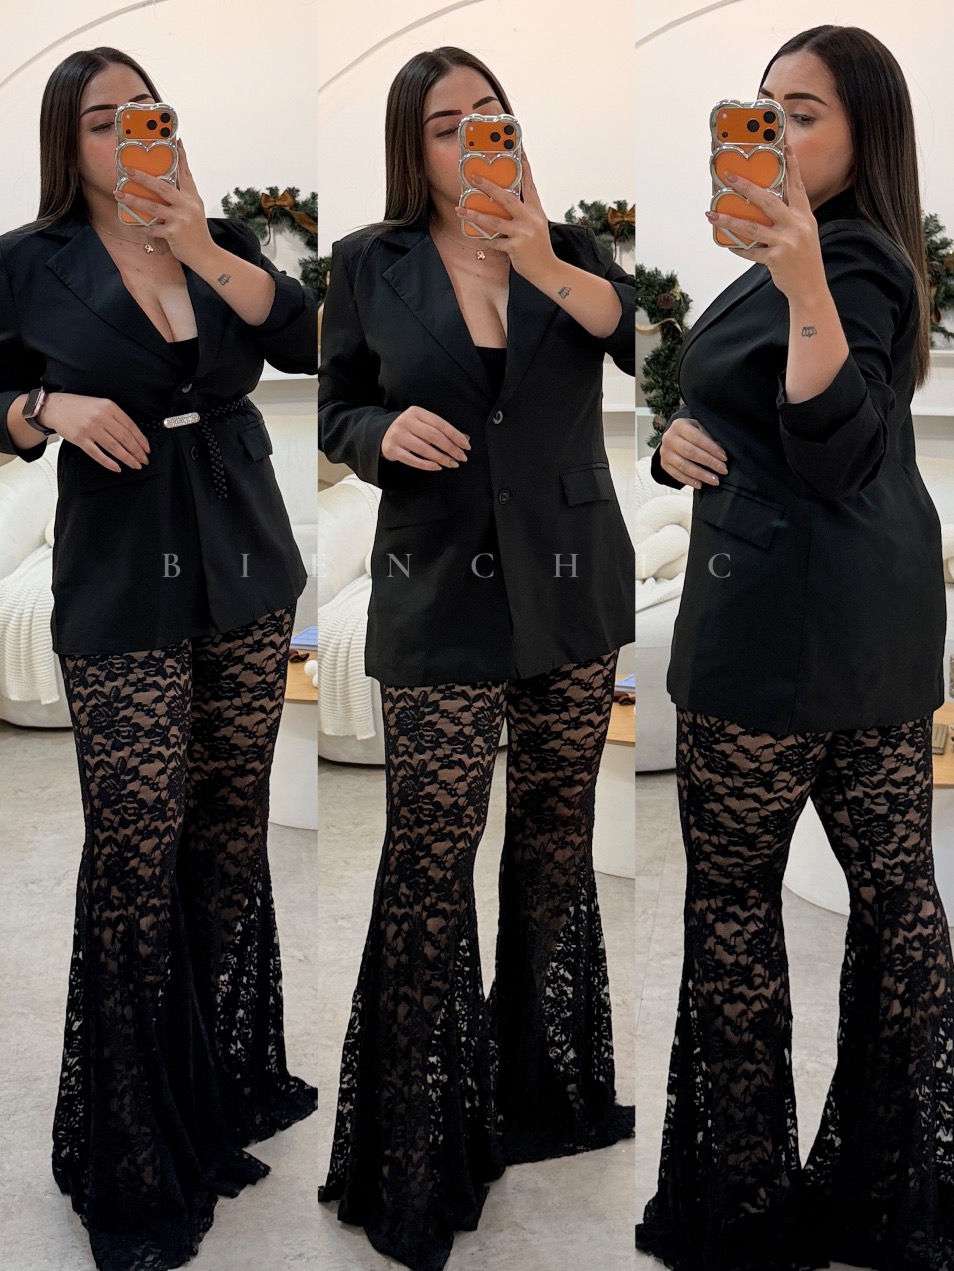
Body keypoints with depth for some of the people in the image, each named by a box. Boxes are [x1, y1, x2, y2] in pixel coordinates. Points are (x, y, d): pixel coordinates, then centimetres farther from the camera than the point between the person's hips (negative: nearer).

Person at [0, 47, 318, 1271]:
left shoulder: (221, 243, 9)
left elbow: (309, 341, -6)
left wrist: (209, 252, -17)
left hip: (248, 575, 4)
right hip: (122, 593, -4)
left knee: (231, 835, 12)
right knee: (136, 861, -4)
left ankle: (233, 1084, 31)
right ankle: (136, 1168, 11)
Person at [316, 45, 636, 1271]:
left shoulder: (568, 246, 6)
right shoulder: (368, 265, 2)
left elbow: (654, 338, -12)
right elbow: (336, 415, 8)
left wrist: (545, 265, -26)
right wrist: (386, 434, -15)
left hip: (573, 590, 3)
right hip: (440, 604, -2)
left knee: (557, 844, 14)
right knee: (427, 871, -5)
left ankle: (549, 1092, 35)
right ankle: (419, 1159, 9)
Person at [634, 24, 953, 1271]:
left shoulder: (847, 264, -14)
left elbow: (834, 454, -25)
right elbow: (746, 417, 19)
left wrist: (806, 290, -35)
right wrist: (679, 440, -1)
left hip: (785, 611, -10)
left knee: (732, 889, 1)